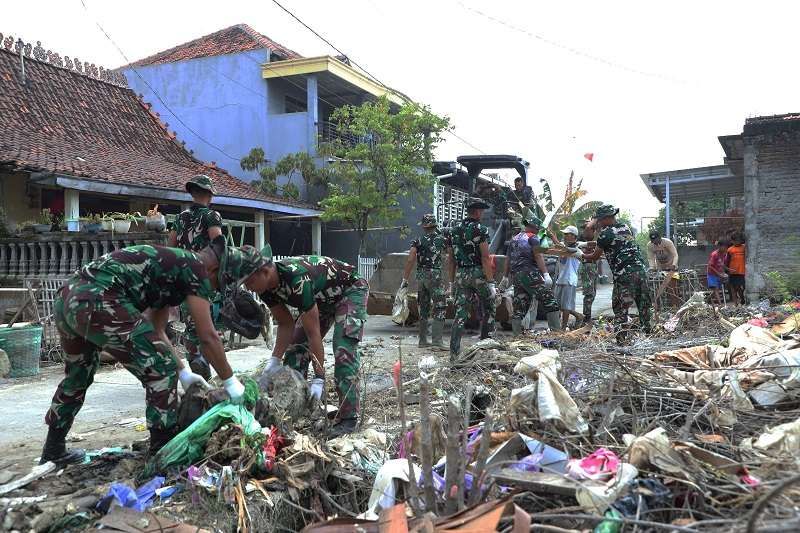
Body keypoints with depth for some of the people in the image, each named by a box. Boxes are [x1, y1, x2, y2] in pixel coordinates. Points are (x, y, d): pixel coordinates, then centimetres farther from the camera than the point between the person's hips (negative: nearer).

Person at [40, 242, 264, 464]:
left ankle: (53, 450, 43)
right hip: (97, 303, -10)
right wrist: (230, 381, 9)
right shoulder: (195, 267, 1)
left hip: (66, 298, 11)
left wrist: (182, 371, 34)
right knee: (161, 371, 0)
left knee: (76, 377, 30)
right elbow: (208, 337, -2)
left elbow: (155, 332, 32)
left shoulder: (174, 265, 27)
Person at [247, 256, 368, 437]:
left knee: (343, 350, -22)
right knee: (296, 348, 0)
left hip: (350, 290, -8)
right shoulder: (266, 288, -16)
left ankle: (349, 417, -17)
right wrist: (275, 360, -17)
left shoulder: (297, 281, -40)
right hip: (322, 297, 8)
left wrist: (318, 379, -32)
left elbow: (314, 333, -36)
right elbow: (285, 325, -6)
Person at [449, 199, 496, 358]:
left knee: (460, 313, 4)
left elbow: (452, 259, 12)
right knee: (489, 310, 14)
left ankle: (454, 352, -1)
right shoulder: (480, 229, -9)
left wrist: (453, 281, 17)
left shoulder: (454, 230, 10)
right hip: (478, 273, -5)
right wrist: (491, 282, -13)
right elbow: (485, 258, -14)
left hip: (460, 274, 5)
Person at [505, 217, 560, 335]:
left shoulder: (514, 239, 24)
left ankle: (517, 334, 4)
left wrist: (506, 277, 32)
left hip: (515, 275, 7)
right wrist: (546, 274, -17)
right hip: (530, 273, -7)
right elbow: (538, 256, -10)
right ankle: (556, 330, -15)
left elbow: (508, 260, 26)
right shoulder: (532, 238, 2)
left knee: (519, 308, 7)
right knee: (549, 300, -8)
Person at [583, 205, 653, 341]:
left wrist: (582, 255, 23)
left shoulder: (606, 234, -5)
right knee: (644, 305, 12)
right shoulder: (626, 227, 15)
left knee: (620, 308, 1)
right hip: (641, 269, 6)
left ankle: (621, 337, -3)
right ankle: (648, 330, 15)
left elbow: (595, 257, 6)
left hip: (624, 275, -6)